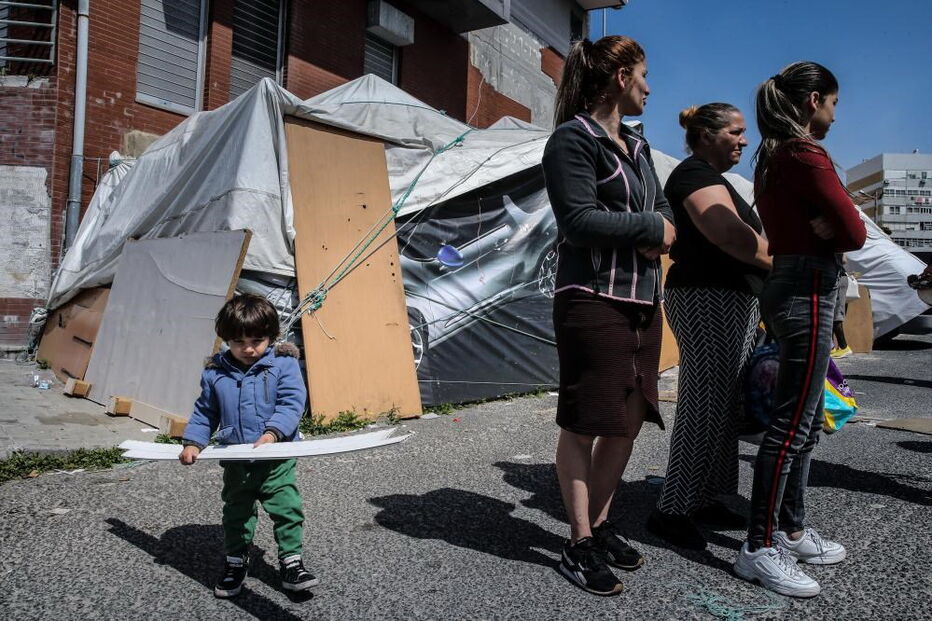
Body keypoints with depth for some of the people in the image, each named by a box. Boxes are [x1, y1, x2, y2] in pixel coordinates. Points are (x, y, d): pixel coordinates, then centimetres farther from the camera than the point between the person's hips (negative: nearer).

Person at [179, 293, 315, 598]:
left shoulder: (283, 364, -10)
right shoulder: (215, 372, 0)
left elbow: (292, 403, -17)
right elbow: (204, 411, 11)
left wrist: (273, 432, -30)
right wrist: (193, 442, 0)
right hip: (235, 460, 3)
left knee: (286, 509, 1)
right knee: (236, 512, 15)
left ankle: (291, 561, 15)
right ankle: (235, 562, 33)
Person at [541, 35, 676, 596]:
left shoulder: (636, 146, 20)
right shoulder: (573, 140, -7)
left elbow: (664, 209, 18)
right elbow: (578, 220, -18)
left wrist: (663, 233, -5)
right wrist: (650, 227, -8)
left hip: (643, 301, 9)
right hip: (594, 301, -9)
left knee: (630, 420, 12)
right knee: (583, 425, 0)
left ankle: (601, 524, 28)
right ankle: (580, 545, 12)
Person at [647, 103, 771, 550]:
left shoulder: (709, 177, 23)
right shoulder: (696, 174, -9)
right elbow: (734, 237, -22)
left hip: (728, 302, 10)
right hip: (709, 299, -10)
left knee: (722, 406, 12)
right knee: (704, 405, -8)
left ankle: (704, 500, 22)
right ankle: (671, 511, 0)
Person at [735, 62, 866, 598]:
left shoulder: (774, 155, 16)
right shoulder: (805, 153, -13)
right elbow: (855, 232, -14)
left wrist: (823, 230, -4)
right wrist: (835, 231, 5)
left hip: (791, 286, 10)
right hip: (808, 291, -10)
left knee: (807, 418, 16)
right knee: (792, 423, -7)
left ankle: (793, 531, 26)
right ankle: (761, 548, 0)